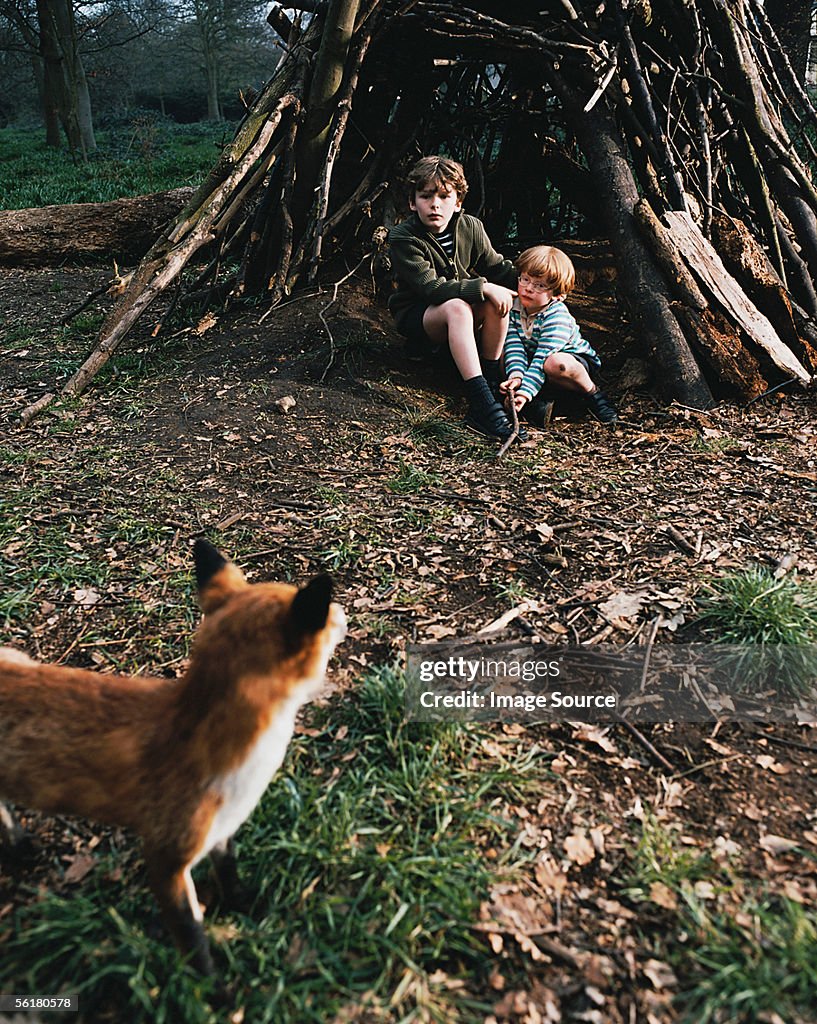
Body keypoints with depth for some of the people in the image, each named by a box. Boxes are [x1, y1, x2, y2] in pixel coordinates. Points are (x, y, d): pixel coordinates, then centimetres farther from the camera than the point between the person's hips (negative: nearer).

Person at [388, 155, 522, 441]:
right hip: (416, 319, -5)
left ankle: (491, 383, -19)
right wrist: (483, 288, -32)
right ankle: (481, 404, -46)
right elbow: (432, 288, -28)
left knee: (501, 296, -24)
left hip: (461, 315, 5)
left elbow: (497, 267, 7)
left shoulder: (470, 228, -3)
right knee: (456, 307, -38)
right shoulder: (403, 238, -18)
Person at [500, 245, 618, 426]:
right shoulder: (514, 307, -8)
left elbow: (544, 357, -33)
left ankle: (592, 392, -14)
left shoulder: (557, 316, -26)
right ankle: (540, 397, -20)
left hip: (576, 360, -6)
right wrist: (515, 376, -36)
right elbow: (514, 347, -17)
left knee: (555, 364, -41)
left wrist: (525, 391, -42)